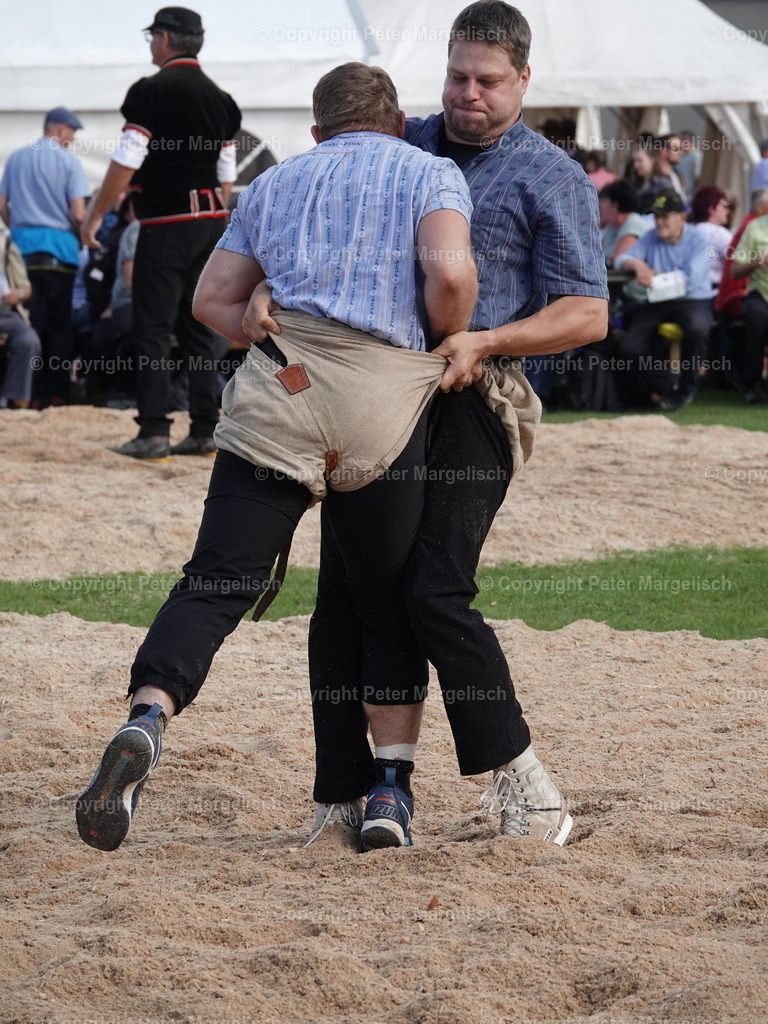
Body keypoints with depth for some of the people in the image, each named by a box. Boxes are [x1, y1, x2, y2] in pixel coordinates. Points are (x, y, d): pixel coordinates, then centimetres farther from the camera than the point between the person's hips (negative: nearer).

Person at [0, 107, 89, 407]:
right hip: (58, 248, -4)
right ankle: (58, 391, -1)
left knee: (31, 320, 6)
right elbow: (78, 214, -10)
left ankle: (35, 393, 2)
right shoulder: (68, 161, -5)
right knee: (60, 322, 3)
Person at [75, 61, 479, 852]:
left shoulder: (275, 183, 23)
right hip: (383, 401, -2)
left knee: (219, 579, -5)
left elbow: (211, 298, 20)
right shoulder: (431, 174, 12)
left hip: (275, 396, 2)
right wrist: (446, 343, 9)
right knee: (387, 601, 12)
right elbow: (449, 273, -8)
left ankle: (145, 723, -28)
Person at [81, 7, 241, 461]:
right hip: (211, 220, 7)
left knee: (153, 329, -6)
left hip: (166, 225, -7)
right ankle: (205, 432, 10)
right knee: (198, 329, 11)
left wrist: (96, 214, -4)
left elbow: (126, 162, -12)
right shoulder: (220, 99, 11)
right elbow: (226, 175, 14)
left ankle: (154, 433, -12)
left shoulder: (151, 91, -10)